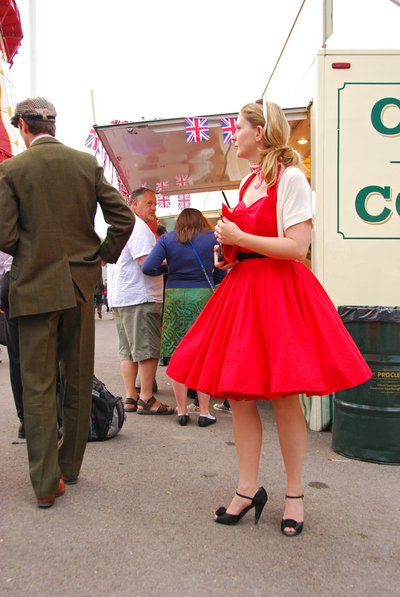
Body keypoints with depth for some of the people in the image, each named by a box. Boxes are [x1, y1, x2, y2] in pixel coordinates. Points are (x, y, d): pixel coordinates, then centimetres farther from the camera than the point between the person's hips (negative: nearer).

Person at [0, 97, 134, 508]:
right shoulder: (87, 164, 2)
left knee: (37, 385, 4)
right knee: (78, 380, 13)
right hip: (81, 283, 3)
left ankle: (46, 482, 4)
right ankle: (69, 466, 26)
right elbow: (123, 218, 0)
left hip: (35, 286, -3)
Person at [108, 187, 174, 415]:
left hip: (121, 298, 10)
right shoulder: (139, 227, -10)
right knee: (148, 349, -6)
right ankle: (146, 399, -3)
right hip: (140, 297, -10)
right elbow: (147, 263, -19)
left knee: (128, 350, 10)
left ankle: (130, 397, 13)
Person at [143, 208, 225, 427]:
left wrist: (168, 267, 11)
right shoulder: (212, 237, 4)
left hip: (175, 296, 1)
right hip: (204, 295, 0)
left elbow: (148, 267, -5)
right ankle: (204, 412, 6)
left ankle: (182, 411, 10)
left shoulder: (167, 239, 4)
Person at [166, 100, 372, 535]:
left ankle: (294, 493, 15)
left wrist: (240, 238, -12)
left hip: (279, 291, -7)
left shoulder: (291, 177, -7)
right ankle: (248, 489, 17)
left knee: (283, 397, -1)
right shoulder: (248, 182, 16)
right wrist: (230, 252, 7)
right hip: (242, 288, 8)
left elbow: (296, 247, -16)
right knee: (238, 394, 5)